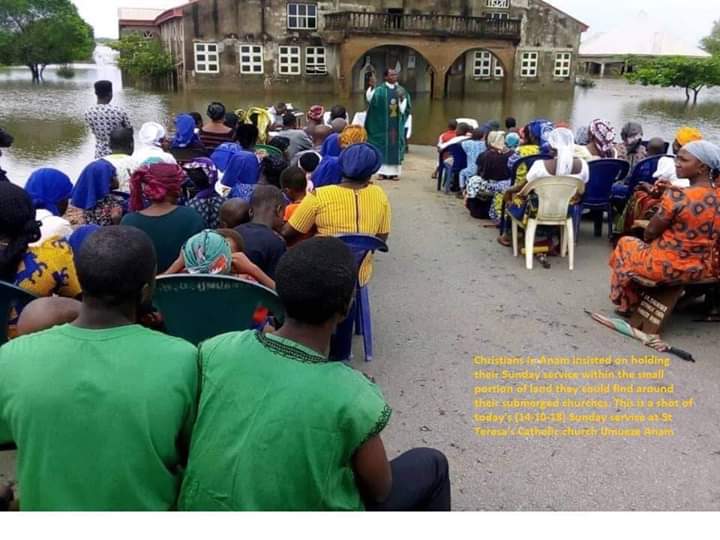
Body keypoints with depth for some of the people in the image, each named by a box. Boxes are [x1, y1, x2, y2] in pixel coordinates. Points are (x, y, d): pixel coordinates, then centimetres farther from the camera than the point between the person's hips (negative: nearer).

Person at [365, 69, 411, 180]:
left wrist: (401, 99, -19)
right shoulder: (380, 90, -2)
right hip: (383, 124, -2)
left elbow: (403, 109, -1)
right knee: (383, 146, 1)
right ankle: (383, 171, 6)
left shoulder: (402, 91, 5)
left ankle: (394, 171, 8)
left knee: (395, 146, 4)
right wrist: (371, 87, -32)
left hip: (397, 124, 2)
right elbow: (369, 98, -18)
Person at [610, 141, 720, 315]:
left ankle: (627, 304, 33)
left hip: (667, 267, -6)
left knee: (625, 243, 21)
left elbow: (650, 233, -14)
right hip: (701, 269, 6)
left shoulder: (677, 196, -25)